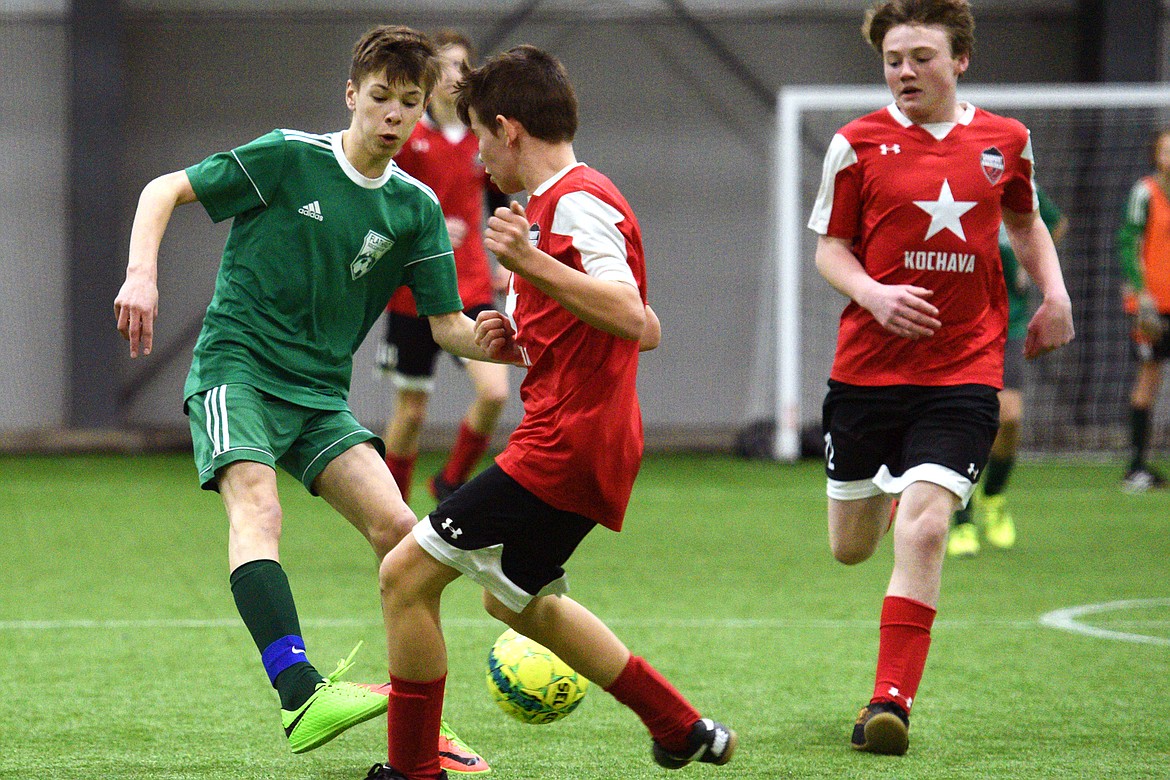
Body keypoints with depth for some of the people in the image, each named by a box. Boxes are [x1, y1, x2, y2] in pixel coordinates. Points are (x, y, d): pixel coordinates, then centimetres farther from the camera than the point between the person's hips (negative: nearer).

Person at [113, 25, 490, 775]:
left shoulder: (416, 208, 5)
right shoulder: (287, 157, -7)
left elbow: (448, 325, 5)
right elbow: (165, 191, -2)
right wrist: (143, 275, -19)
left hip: (319, 392, 5)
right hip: (236, 367, -5)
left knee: (396, 527, -11)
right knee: (257, 506, -30)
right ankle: (303, 697, -48)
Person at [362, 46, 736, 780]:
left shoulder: (575, 203, -15)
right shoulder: (565, 201, 17)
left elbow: (631, 318, -30)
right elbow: (646, 331, 24)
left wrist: (530, 265, -40)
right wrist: (526, 342, 12)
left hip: (564, 445, -11)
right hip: (583, 441, 11)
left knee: (407, 575, -10)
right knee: (516, 601, 29)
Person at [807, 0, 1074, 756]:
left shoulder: (1005, 141, 5)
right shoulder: (859, 143, -1)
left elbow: (1025, 221, 23)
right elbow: (830, 247, 4)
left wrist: (1055, 293, 8)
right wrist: (873, 295, -16)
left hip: (964, 373, -1)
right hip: (868, 368, 1)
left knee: (923, 531, -17)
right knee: (852, 548, 10)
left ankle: (891, 702, -11)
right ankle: (893, 489, 49)